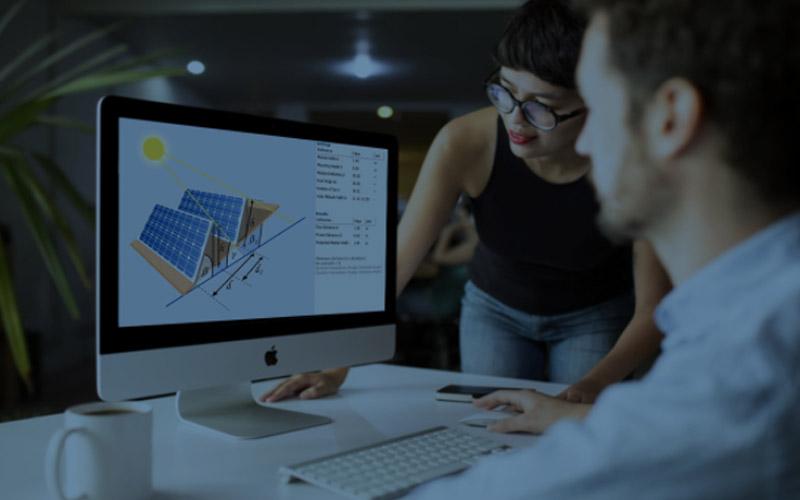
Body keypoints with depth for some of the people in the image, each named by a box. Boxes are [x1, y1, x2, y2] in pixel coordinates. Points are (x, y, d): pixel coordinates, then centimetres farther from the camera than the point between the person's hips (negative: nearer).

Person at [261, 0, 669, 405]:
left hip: (595, 317, 0)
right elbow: (395, 261, -25)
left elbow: (652, 309, -23)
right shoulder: (464, 143, -30)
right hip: (493, 309, 1)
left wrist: (594, 385, -41)